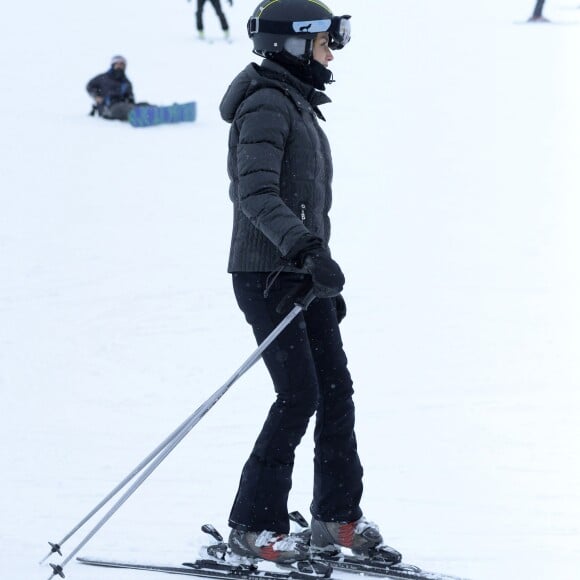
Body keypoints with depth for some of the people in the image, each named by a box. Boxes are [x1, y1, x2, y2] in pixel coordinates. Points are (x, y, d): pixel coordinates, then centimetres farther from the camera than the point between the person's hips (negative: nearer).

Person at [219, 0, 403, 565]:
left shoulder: (300, 105, 17)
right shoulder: (267, 105, -14)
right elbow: (257, 196, -26)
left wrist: (324, 273, 24)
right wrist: (305, 248, -38)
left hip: (304, 273, 9)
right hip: (266, 274, -9)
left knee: (336, 390, 7)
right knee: (299, 396, -12)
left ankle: (336, 517, 16)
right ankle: (251, 528, -5)